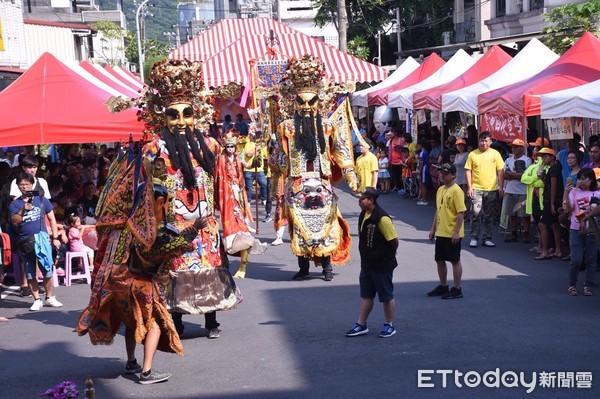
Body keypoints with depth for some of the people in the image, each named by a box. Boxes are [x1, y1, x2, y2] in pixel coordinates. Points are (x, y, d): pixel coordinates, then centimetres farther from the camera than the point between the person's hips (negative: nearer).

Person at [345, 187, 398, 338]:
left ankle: (389, 325, 18)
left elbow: (394, 240, -17)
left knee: (387, 297, 6)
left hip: (382, 266, -8)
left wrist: (388, 257, -3)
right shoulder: (363, 215, 5)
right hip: (367, 264, 8)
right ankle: (361, 325, 21)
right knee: (366, 296, 14)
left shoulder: (382, 218, -22)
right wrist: (368, 257, 14)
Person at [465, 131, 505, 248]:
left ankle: (487, 238, 17)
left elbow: (500, 171, 6)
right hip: (476, 189, -1)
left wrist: (501, 187, 0)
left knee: (489, 215, 8)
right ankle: (474, 238, 2)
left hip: (491, 189, 2)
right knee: (475, 213, -7)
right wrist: (469, 187, -5)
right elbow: (468, 171, 2)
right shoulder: (472, 154, 2)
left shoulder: (495, 154, 4)